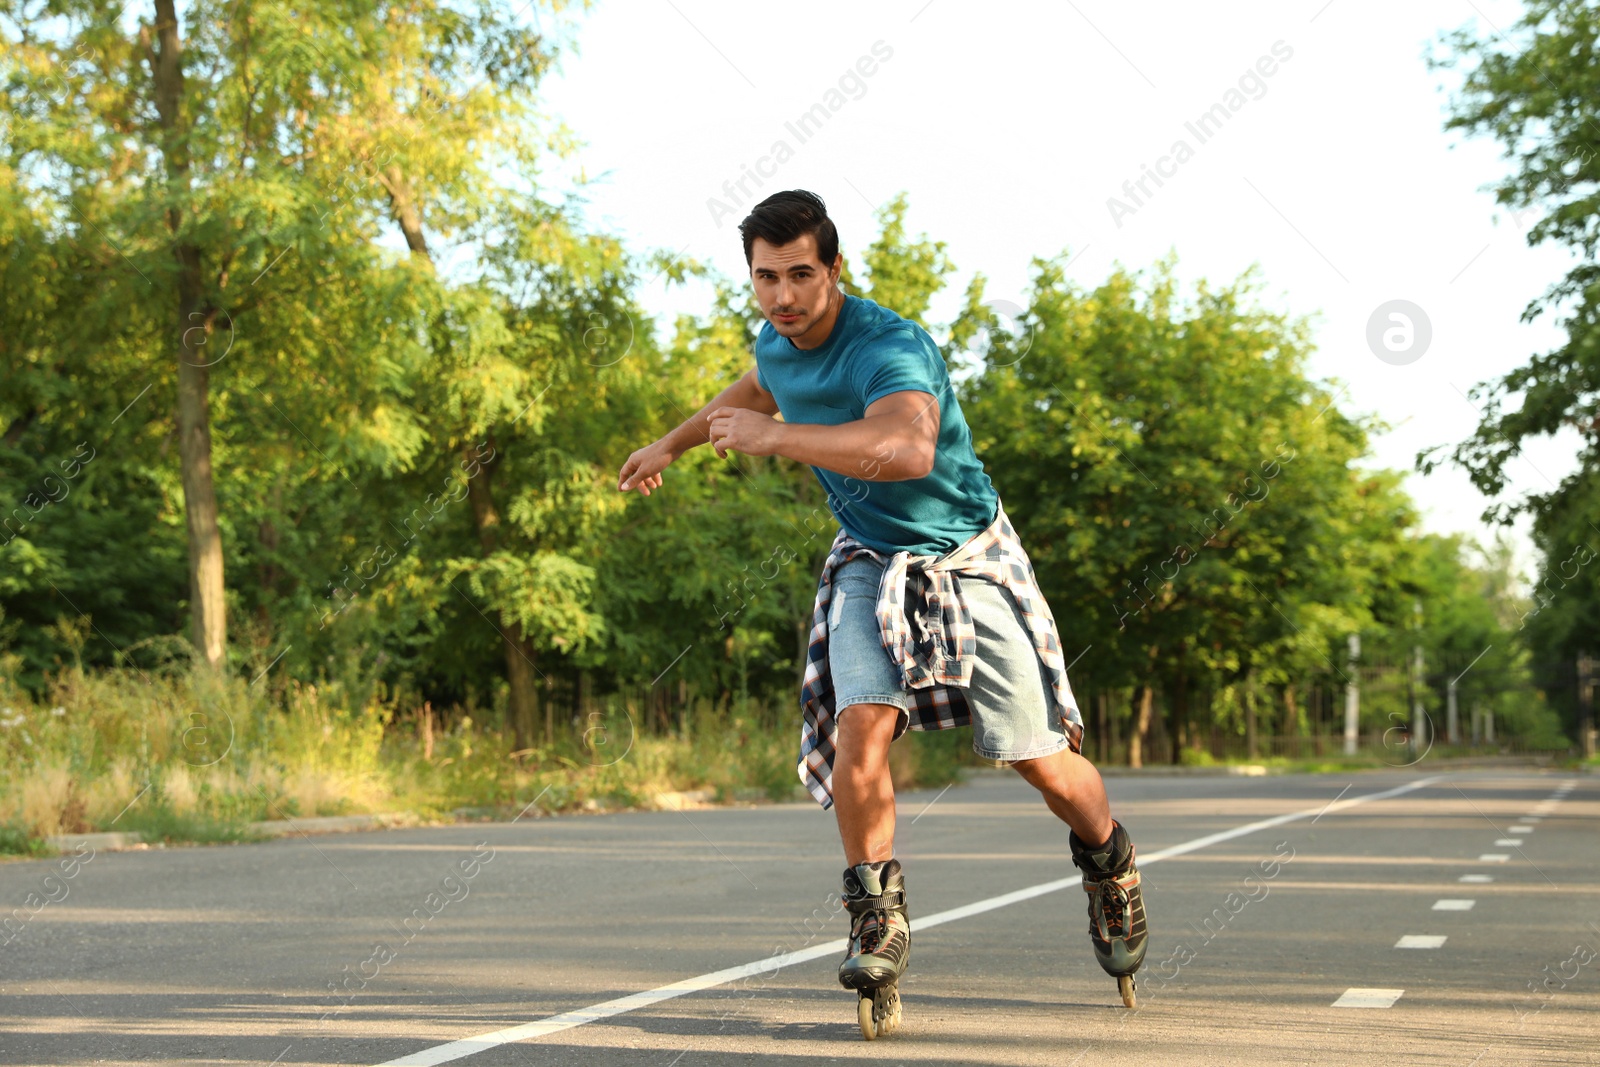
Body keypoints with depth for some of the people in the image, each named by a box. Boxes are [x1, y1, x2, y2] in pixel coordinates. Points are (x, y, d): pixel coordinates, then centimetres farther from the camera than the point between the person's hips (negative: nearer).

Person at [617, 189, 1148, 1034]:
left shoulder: (892, 348, -30)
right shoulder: (777, 345, -4)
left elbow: (909, 448, -51)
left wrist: (773, 437, -48)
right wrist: (671, 445, 36)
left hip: (967, 559, -5)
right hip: (870, 560, 5)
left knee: (1040, 759, -1)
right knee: (861, 725, -20)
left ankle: (1108, 863, 30)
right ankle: (878, 919, -6)